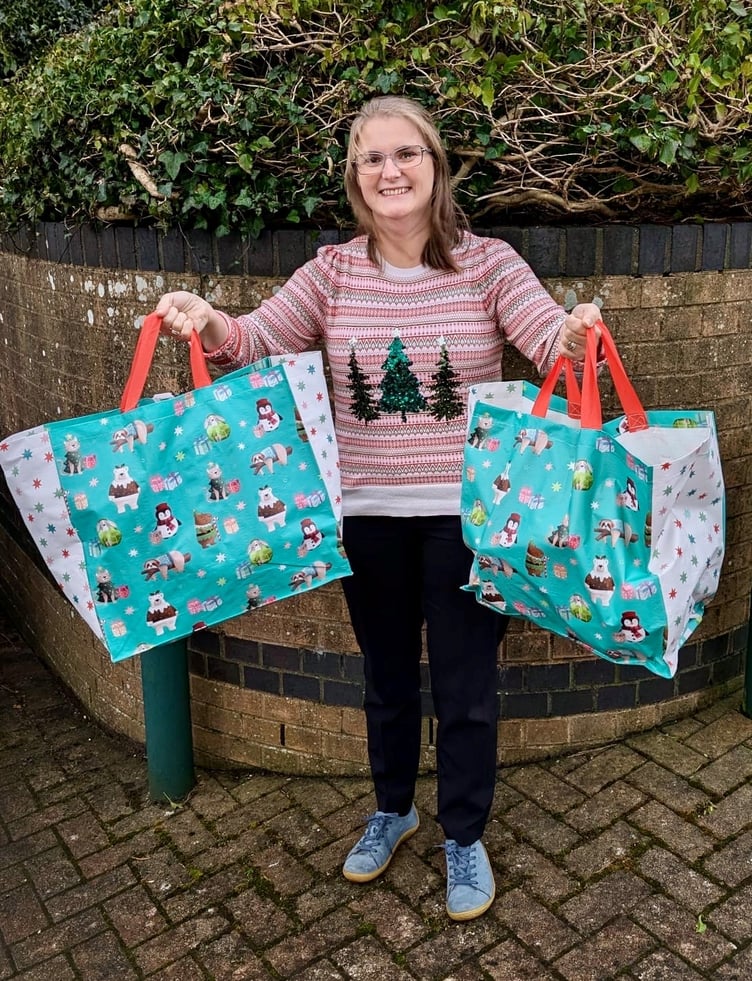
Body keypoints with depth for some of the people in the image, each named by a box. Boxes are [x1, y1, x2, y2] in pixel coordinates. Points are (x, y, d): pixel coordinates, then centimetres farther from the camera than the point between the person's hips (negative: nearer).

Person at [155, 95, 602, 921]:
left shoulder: (488, 262, -5)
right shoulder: (334, 270, 1)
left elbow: (550, 340, -15)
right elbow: (257, 341, -4)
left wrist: (577, 333, -38)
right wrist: (210, 325, -26)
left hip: (465, 511, -2)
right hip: (366, 512, 3)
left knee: (465, 682, 10)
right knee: (386, 673, 21)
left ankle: (465, 836, 35)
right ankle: (392, 807, 47)